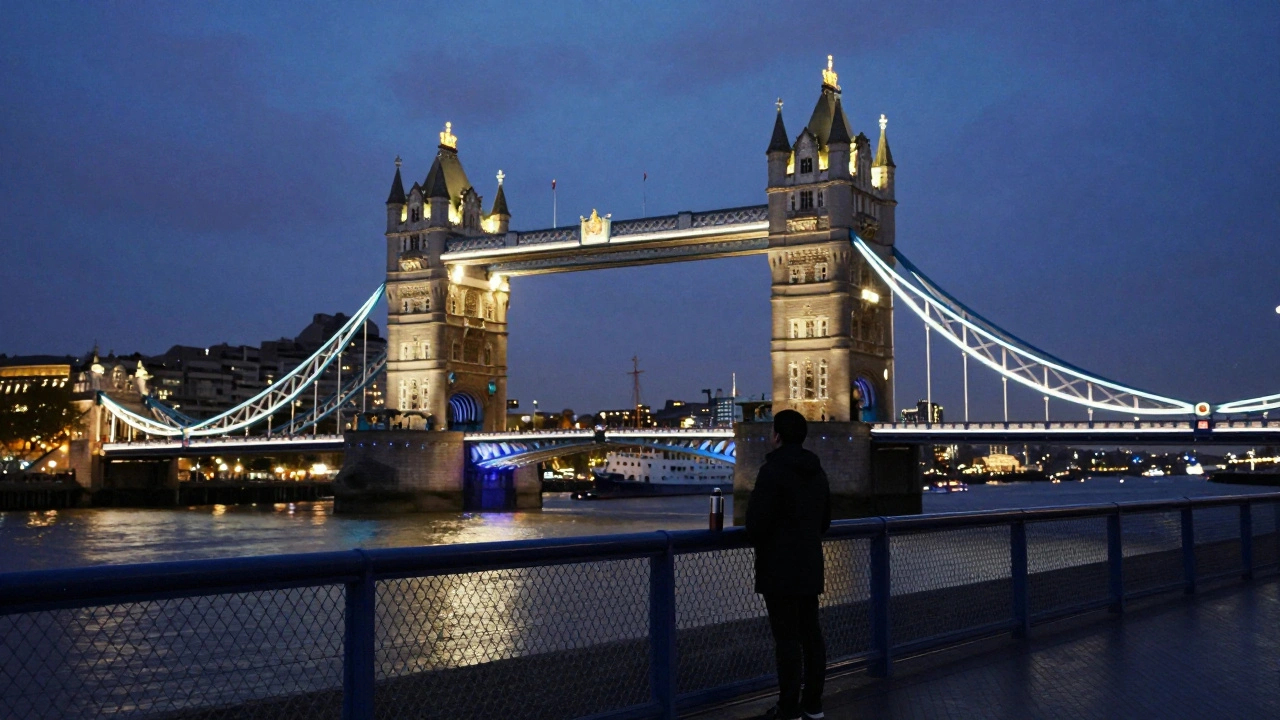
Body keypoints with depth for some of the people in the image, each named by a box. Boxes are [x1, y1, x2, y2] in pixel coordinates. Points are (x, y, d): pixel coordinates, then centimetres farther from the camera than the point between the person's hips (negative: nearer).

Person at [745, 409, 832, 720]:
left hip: (779, 567, -8)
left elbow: (757, 521, -17)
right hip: (810, 566, 8)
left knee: (787, 638, -5)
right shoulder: (817, 472, 11)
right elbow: (825, 520, 18)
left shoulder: (773, 470, -15)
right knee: (811, 634, 11)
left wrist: (759, 542, 3)